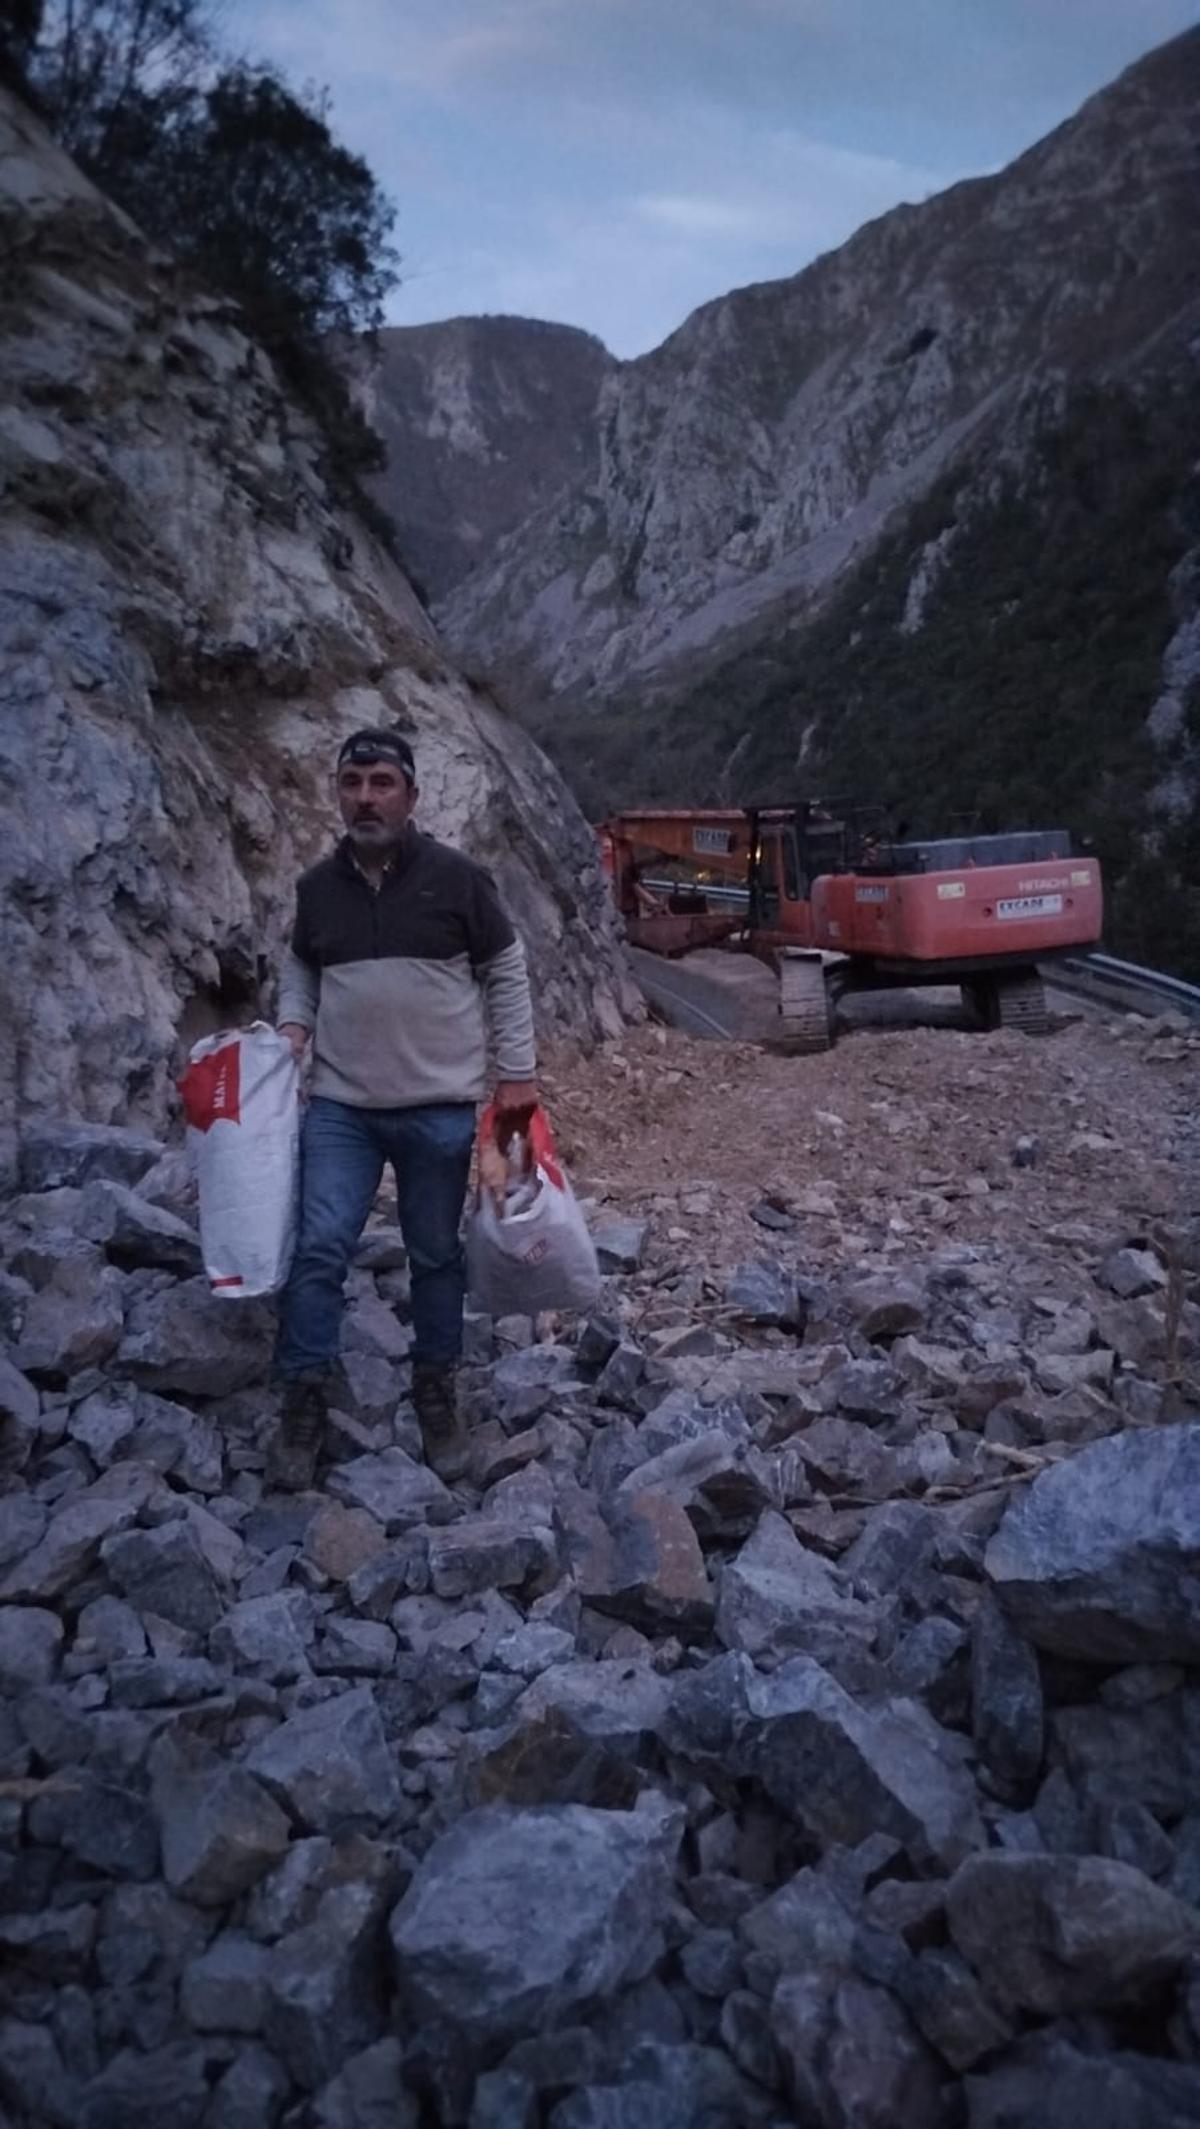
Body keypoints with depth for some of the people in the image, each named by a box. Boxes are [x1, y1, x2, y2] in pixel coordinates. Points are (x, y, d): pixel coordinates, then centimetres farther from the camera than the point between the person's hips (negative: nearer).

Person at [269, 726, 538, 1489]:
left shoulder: (458, 878, -6)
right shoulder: (318, 886, 4)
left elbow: (506, 976, 0)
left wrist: (517, 1075, -3)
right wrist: (293, 1028, 1)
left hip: (439, 1108, -2)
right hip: (340, 1107, 2)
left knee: (436, 1255, 9)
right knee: (320, 1248, -4)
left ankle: (437, 1396, 26)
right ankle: (305, 1405, 9)